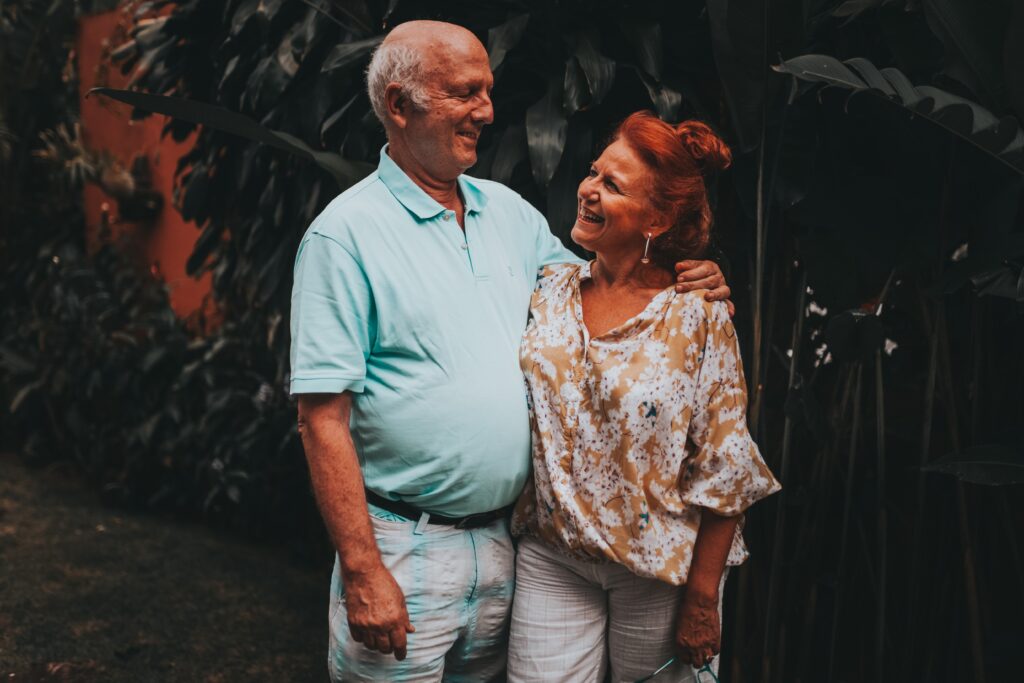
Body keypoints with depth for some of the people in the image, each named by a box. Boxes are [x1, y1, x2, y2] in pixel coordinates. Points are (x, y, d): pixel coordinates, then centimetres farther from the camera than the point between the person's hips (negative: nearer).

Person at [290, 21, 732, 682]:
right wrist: (362, 572, -18)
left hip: (504, 537, 6)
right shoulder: (345, 233, -12)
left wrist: (688, 288, -3)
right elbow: (323, 418, -15)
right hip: (406, 547, -6)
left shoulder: (509, 211, 8)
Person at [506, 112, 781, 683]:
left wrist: (702, 600, -8)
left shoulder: (699, 318, -13)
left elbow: (723, 474, -10)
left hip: (660, 570, -3)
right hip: (552, 561, 3)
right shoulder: (550, 291, 0)